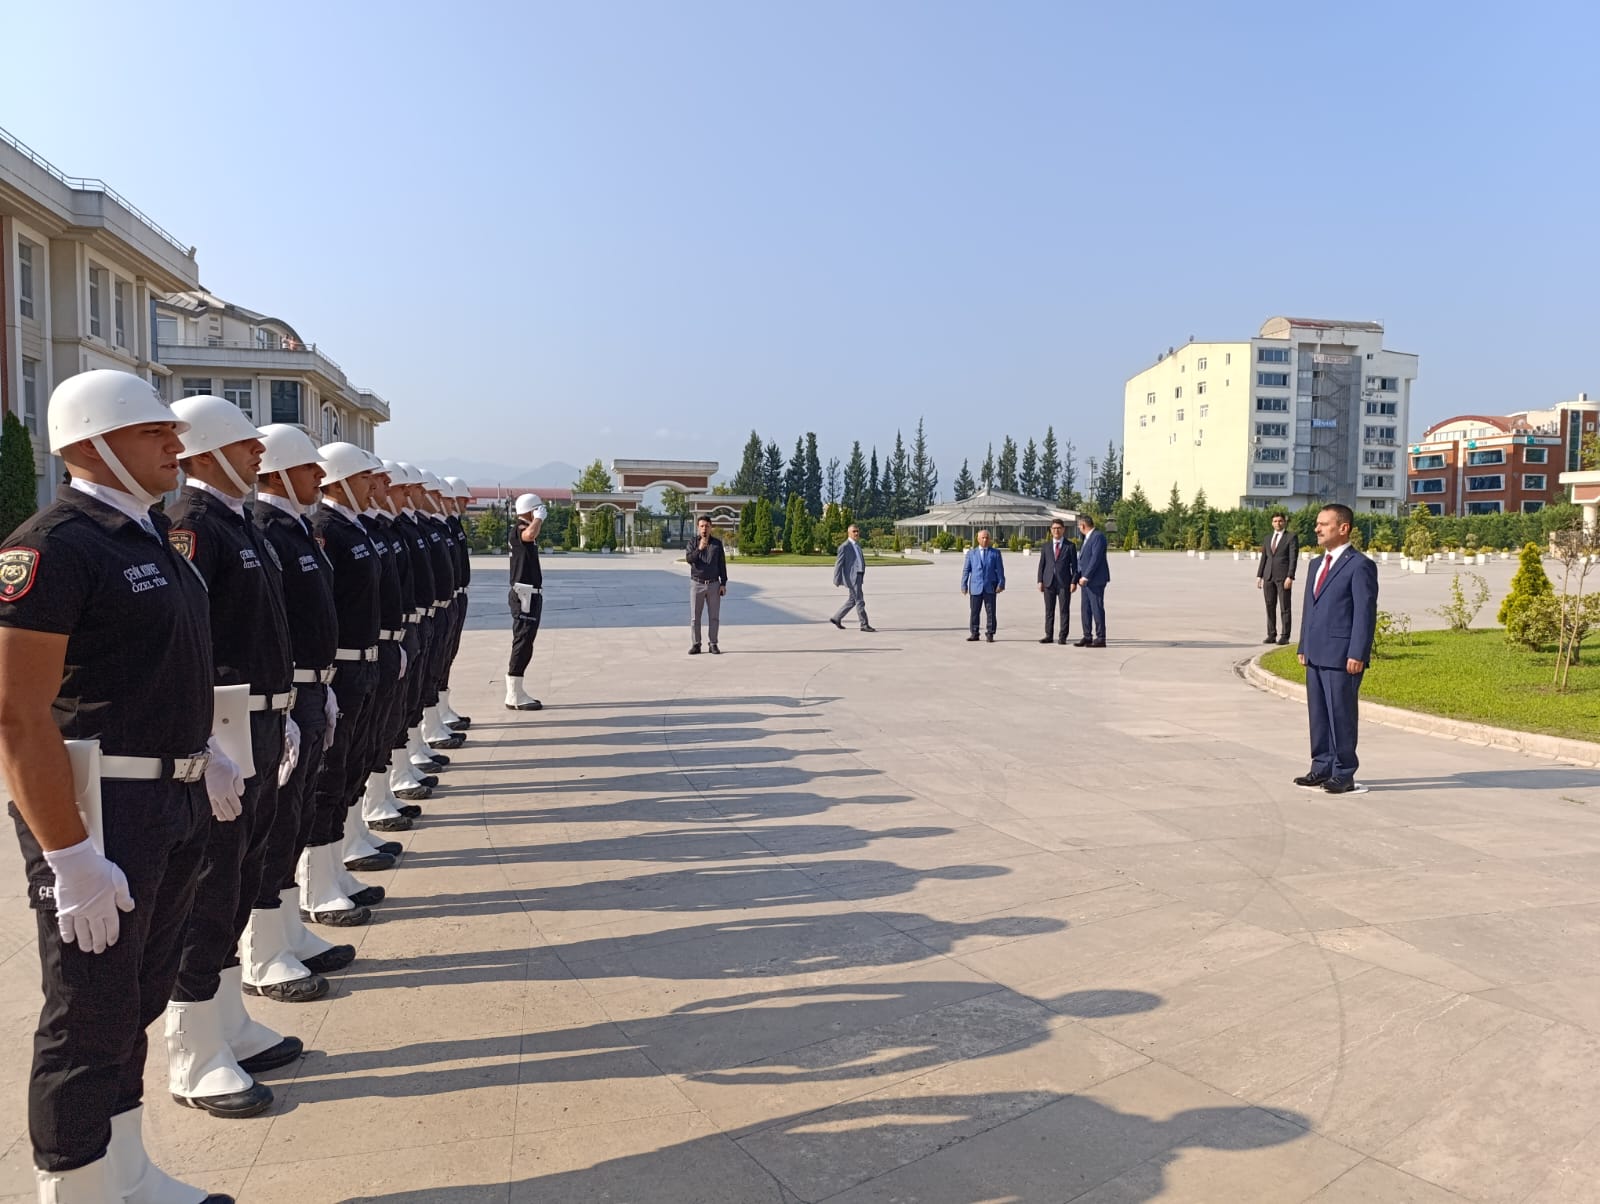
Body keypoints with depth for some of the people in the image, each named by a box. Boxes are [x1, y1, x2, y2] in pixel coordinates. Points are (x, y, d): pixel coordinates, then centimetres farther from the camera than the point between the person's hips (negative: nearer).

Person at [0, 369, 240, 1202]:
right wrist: (70, 856, -23)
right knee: (89, 1023, 5)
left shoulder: (148, 534, 11)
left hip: (175, 802, 9)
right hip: (99, 810, -9)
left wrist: (201, 751, 14)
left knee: (135, 1005, 20)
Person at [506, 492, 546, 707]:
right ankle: (514, 697, -6)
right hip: (525, 595, -11)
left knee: (523, 643, 13)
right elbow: (530, 534, -38)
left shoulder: (523, 529, 19)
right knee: (522, 643, -9)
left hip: (530, 594, 11)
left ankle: (516, 693, 20)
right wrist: (539, 517, -24)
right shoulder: (518, 530, -14)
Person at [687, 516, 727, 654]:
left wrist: (723, 583, -4)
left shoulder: (717, 543, 2)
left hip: (713, 585, 0)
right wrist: (699, 548, -31)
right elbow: (690, 560, -15)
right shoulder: (693, 543, 1)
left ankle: (713, 644, 8)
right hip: (697, 584, 0)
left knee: (714, 616, 1)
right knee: (695, 616, 0)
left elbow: (722, 564, 2)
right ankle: (696, 645, 7)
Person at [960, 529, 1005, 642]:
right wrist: (964, 585, 1)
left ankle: (990, 634, 6)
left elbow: (1000, 569, 3)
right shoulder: (971, 553, 10)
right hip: (975, 587, 1)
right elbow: (966, 570, 8)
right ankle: (974, 634, 10)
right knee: (974, 612, 2)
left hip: (990, 587, -1)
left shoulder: (995, 552, 7)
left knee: (991, 612, -1)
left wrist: (1001, 584, -7)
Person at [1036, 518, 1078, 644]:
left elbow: (1074, 565, 2)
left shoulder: (1070, 546, 5)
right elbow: (1041, 564, 11)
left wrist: (1074, 581, -7)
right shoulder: (1046, 546, 12)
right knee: (1049, 610, 5)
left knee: (1064, 610, -1)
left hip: (1064, 582, -2)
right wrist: (1040, 581, 2)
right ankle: (1049, 635, 11)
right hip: (1048, 582, 3)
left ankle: (1063, 636, 3)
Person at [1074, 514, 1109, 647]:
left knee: (1097, 608, -6)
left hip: (1095, 580, -10)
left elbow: (1096, 558, -21)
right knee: (1085, 609, 10)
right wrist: (1081, 576, 12)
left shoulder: (1098, 536, -14)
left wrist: (1086, 576, -21)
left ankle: (1100, 639, -2)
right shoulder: (1087, 537, 17)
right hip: (1085, 580, 10)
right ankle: (1087, 637, 16)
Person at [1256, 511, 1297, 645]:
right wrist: (1259, 576, 9)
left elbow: (1293, 558, -7)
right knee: (1270, 607, 5)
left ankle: (1284, 636, 1)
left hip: (1283, 577, -5)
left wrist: (1290, 577, -15)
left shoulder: (1291, 537, 0)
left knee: (1285, 608, -2)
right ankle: (1271, 635, 10)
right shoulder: (1268, 538, 17)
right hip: (1268, 576, 5)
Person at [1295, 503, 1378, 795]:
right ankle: (1322, 768, 21)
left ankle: (1344, 775, 8)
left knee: (1341, 715, -1)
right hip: (1316, 655, 8)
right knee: (1318, 714, 12)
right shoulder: (1316, 564, 17)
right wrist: (1304, 647, 15)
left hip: (1342, 657, -8)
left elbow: (1365, 613, -12)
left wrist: (1357, 654, -17)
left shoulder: (1360, 565, -8)